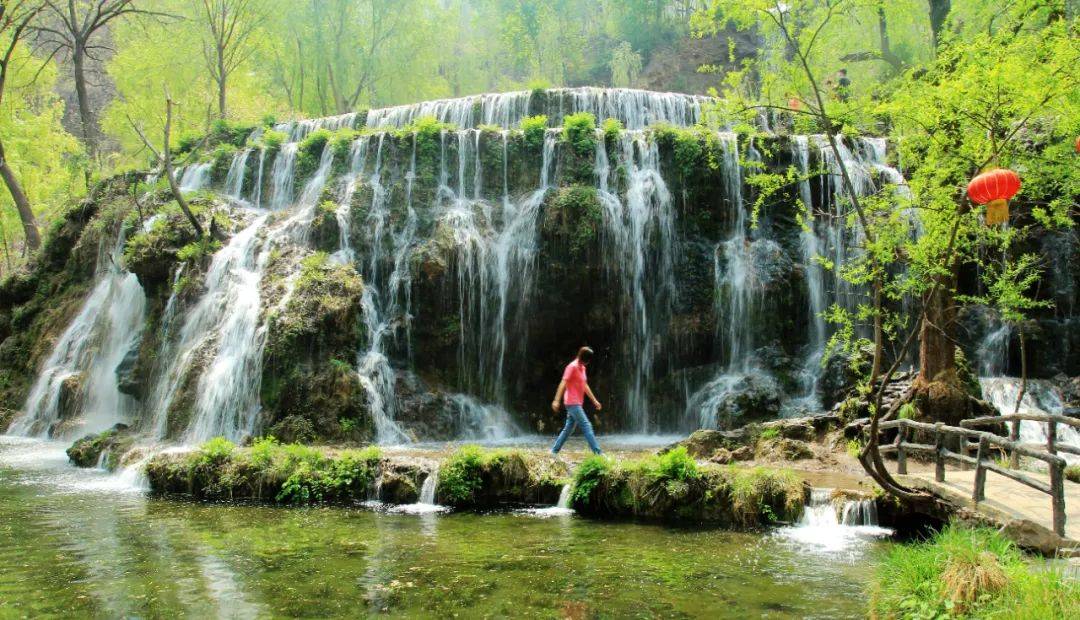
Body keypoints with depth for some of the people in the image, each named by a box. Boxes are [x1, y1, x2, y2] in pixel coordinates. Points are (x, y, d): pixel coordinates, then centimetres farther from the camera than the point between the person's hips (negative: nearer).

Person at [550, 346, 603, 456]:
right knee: (586, 426, -11)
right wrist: (556, 400, -25)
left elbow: (585, 386, 24)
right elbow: (563, 383, -18)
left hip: (577, 404, 9)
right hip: (572, 403, -9)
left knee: (568, 428, 11)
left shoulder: (582, 368, 16)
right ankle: (598, 452, -11)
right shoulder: (572, 367, -12)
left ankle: (554, 451, 17)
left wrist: (594, 400, 24)